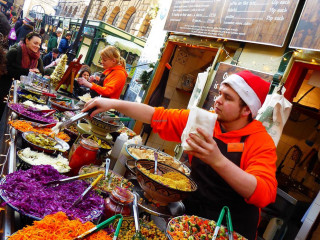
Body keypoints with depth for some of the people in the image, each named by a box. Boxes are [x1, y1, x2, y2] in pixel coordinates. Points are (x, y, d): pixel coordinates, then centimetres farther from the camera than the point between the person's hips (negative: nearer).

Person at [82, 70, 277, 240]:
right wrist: (114, 104, -9)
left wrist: (218, 160, -43)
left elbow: (265, 194, -30)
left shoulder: (261, 142, -17)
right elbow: (159, 117, -2)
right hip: (192, 213, 4)